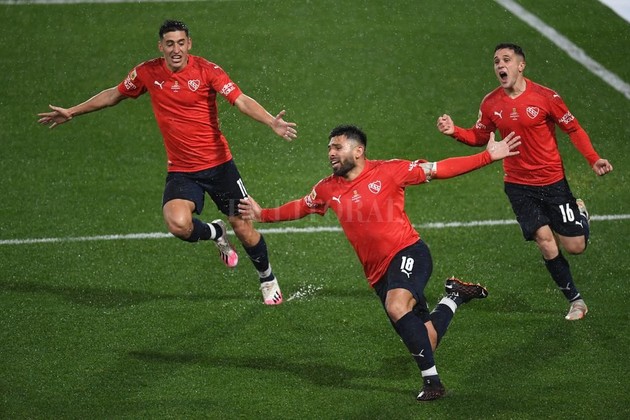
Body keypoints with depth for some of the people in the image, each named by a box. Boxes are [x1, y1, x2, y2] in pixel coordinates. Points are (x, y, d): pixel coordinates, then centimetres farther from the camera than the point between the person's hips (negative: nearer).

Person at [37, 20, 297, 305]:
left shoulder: (206, 70, -10)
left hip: (219, 164, -1)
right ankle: (215, 233, 11)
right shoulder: (147, 73, -1)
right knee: (178, 224, -26)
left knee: (244, 230, 2)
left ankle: (268, 281, 32)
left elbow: (241, 100, -20)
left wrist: (272, 122, -37)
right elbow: (114, 94, 18)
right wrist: (72, 112, 23)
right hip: (181, 170, 1)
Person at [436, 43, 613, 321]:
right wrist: (454, 131, -9)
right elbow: (479, 137, 10)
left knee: (575, 246, 0)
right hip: (519, 186, 2)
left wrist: (593, 160, -15)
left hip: (553, 181, -2)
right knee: (545, 242, -9)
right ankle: (575, 300, 9)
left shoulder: (545, 97, -12)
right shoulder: (490, 104, -3)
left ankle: (580, 212, 35)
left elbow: (573, 129, -5)